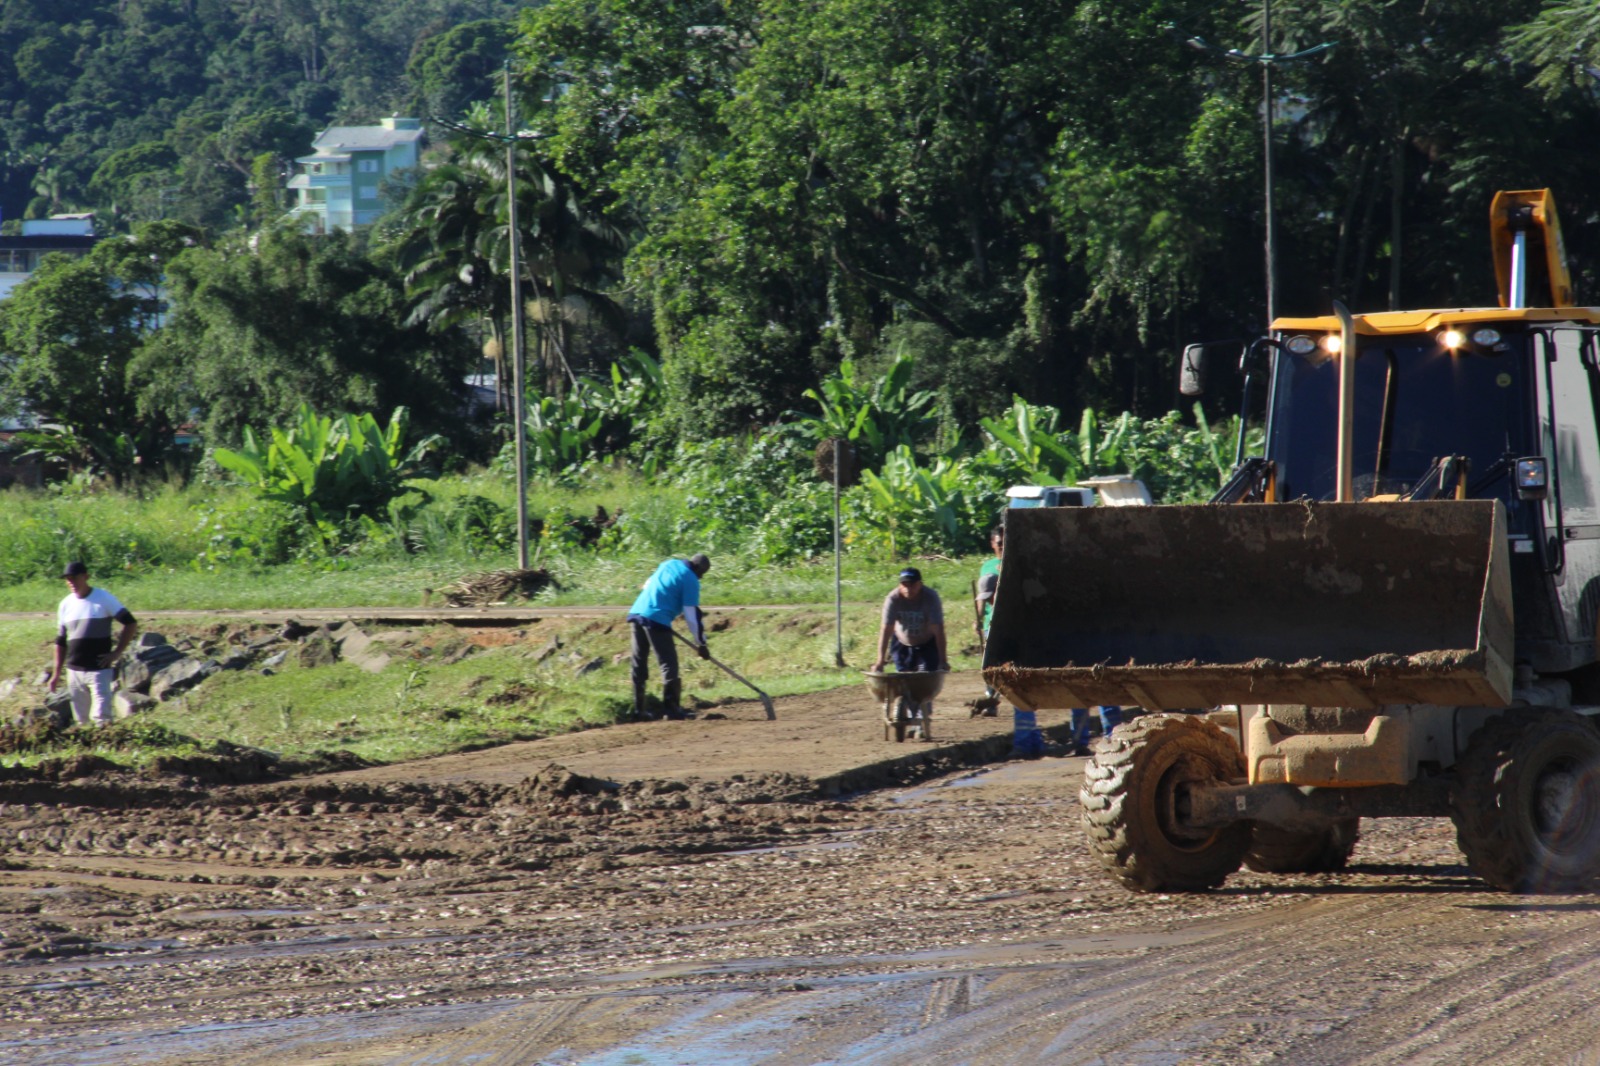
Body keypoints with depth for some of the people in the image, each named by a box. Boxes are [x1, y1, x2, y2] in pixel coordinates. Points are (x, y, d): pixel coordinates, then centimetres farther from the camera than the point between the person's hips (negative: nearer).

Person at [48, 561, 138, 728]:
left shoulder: (104, 599, -4)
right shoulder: (66, 604, 11)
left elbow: (131, 624, -4)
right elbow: (61, 641, 18)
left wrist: (117, 652, -9)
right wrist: (56, 673, 15)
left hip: (99, 670, -5)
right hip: (74, 671, 5)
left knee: (102, 718, -13)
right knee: (81, 720, 8)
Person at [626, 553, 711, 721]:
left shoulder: (668, 565, 19)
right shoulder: (691, 580, -3)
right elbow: (692, 614, -6)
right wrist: (701, 644, -1)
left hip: (636, 613, 8)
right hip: (657, 621, -8)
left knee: (639, 664, 11)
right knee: (669, 664, -4)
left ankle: (639, 710, 12)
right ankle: (671, 707, -10)